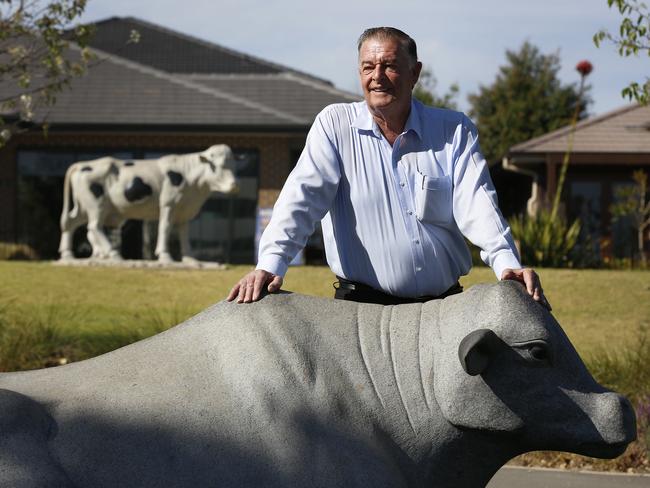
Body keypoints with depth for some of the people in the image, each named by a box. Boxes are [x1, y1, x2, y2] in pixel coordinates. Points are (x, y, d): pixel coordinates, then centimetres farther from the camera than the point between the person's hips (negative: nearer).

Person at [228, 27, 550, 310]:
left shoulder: (455, 131, 8)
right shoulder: (334, 125, 6)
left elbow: (476, 203, -3)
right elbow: (302, 196, -5)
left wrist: (506, 263, -21)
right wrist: (271, 263, -22)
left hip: (444, 305, 2)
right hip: (361, 306, -1)